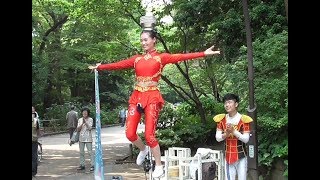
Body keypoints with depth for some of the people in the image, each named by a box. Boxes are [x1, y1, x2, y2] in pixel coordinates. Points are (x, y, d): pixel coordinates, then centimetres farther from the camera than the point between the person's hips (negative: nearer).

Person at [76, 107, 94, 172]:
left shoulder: (90, 119, -1)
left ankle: (92, 165, -4)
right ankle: (82, 165, 15)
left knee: (90, 152, -6)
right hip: (81, 138, 4)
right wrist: (82, 124, -14)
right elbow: (78, 129, 2)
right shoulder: (80, 120, 8)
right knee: (81, 152, 8)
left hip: (88, 138, -4)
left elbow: (90, 128, -12)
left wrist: (85, 122, -22)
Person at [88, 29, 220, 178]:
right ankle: (143, 150, 33)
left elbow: (181, 57, -9)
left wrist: (204, 54, -20)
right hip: (136, 97, 4)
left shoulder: (161, 57, 2)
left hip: (152, 97, -4)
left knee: (149, 134, -9)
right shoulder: (136, 59, 13)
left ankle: (159, 166, 10)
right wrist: (99, 67, 11)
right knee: (130, 133, -1)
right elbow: (118, 65, 13)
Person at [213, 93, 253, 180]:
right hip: (228, 156, 3)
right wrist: (226, 134, -21)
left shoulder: (243, 119, -10)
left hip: (241, 156, -3)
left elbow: (246, 139, -13)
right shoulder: (222, 119, 1)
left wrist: (234, 131, -25)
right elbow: (217, 138, -1)